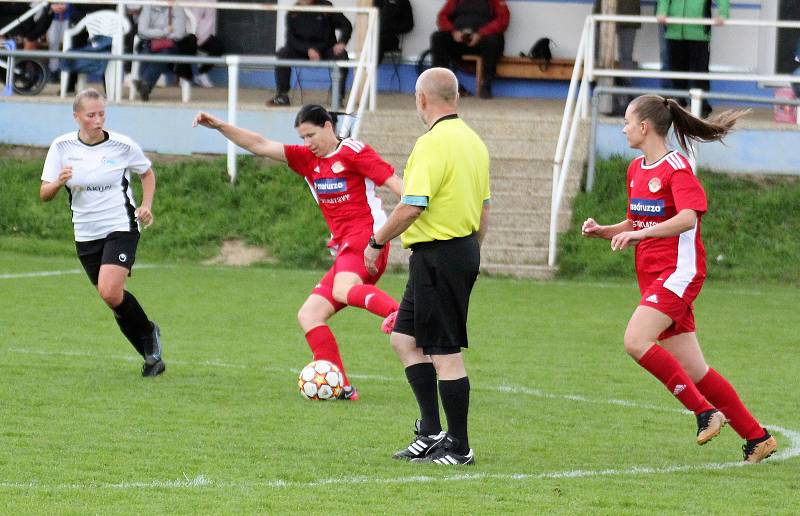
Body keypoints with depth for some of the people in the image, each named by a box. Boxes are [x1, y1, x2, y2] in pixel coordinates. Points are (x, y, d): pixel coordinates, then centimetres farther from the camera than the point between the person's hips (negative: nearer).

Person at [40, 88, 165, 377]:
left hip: (121, 228, -4)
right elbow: (44, 194, -2)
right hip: (86, 234, 4)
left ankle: (148, 333, 4)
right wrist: (58, 182, -25)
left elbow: (147, 173, 12)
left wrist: (146, 206, -3)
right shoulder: (62, 147, -3)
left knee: (110, 292, -22)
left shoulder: (123, 146, -8)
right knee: (112, 298, 7)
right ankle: (151, 355, 23)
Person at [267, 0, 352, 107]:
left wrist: (341, 42, -23)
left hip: (326, 50, -1)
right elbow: (290, 38, -8)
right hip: (302, 52, 1)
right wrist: (308, 49, -24)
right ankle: (282, 95, -15)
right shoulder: (293, 13, -5)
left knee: (341, 56, -30)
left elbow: (346, 25, -4)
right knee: (283, 54, -23)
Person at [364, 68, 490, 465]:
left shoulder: (433, 143, -18)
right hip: (464, 249, 10)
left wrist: (377, 242, -10)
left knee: (445, 352, -4)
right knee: (404, 338, 17)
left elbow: (412, 207, -23)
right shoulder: (473, 141, 12)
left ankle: (458, 447, 0)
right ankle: (431, 432, 16)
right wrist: (471, 255, 27)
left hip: (436, 255, -10)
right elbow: (483, 209, 18)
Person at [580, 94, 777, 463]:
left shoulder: (677, 168, -11)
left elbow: (687, 218, -26)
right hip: (651, 276, 8)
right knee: (694, 371, 5)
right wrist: (601, 231, 6)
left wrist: (639, 233, -35)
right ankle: (757, 437, 12)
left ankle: (704, 410, -16)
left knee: (636, 341, -24)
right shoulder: (636, 170, 16)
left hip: (678, 271, -8)